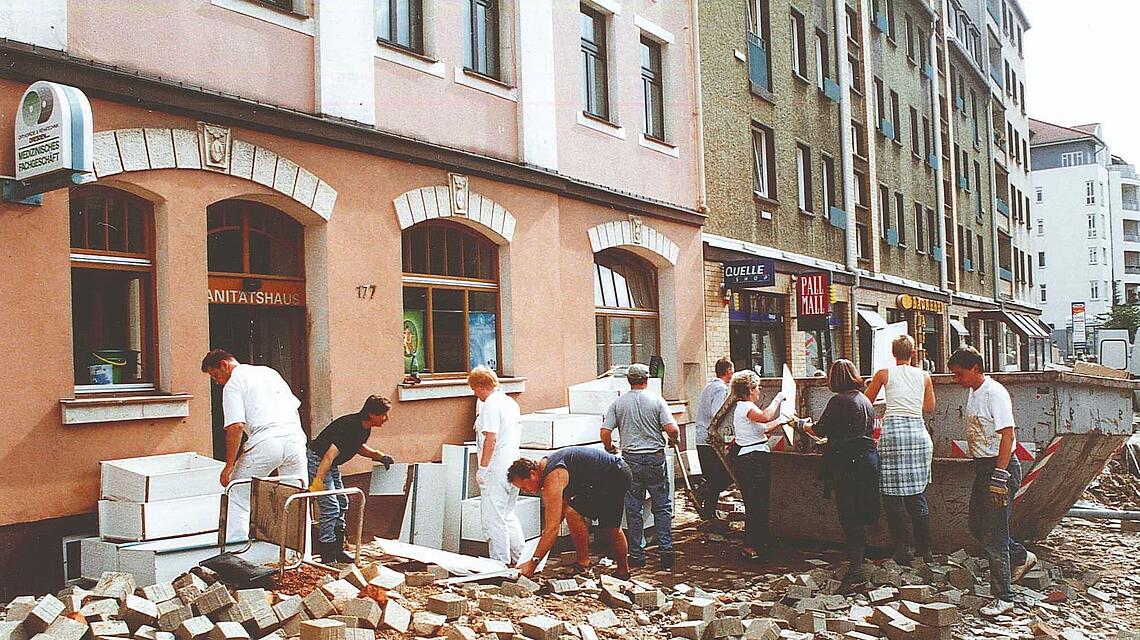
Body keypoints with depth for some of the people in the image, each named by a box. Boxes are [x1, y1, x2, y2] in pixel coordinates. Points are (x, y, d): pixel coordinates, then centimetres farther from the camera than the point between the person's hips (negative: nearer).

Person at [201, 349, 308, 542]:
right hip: (295, 437, 6)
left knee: (238, 496, 9)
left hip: (266, 443, -6)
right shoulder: (269, 372, 23)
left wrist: (229, 465, -5)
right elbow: (295, 408, 22)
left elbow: (236, 426, -10)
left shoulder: (232, 385, 2)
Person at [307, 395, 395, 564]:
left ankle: (337, 550, 24)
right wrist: (318, 482, -41)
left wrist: (379, 455, 10)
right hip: (316, 460, -10)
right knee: (330, 508, -14)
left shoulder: (364, 428, -1)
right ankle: (327, 559, -9)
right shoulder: (349, 427, -30)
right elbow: (329, 455, -36)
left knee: (342, 504, 14)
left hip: (331, 465, 11)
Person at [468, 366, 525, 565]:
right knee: (508, 514, 19)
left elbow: (491, 438, -21)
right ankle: (519, 558, 23)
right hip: (514, 466, 9)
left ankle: (500, 563, 1)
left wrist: (483, 467, -18)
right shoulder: (511, 402, 13)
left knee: (493, 518, -2)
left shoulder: (491, 405, -14)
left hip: (497, 470, -9)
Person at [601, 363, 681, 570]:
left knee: (633, 510, 8)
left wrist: (610, 448, 17)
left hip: (631, 460, 1)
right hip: (655, 458, -1)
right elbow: (672, 429, -11)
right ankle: (665, 551, 5)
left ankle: (637, 555, 12)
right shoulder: (656, 400, -3)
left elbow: (605, 433, -4)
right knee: (662, 507, 9)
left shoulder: (618, 403, 1)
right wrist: (673, 440, 12)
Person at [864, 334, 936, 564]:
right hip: (918, 431, 3)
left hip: (893, 431, -3)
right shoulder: (923, 376, 11)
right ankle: (924, 549, 14)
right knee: (917, 494, 10)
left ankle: (903, 549, 3)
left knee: (892, 495, 3)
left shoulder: (884, 373, 5)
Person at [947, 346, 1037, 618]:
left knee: (993, 534, -5)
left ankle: (1003, 598, 5)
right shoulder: (973, 393, 13)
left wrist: (999, 475, -25)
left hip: (1000, 467, -10)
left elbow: (1007, 434, -22)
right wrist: (985, 472, 20)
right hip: (982, 467, 10)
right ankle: (1021, 557, 37)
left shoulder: (994, 393, -17)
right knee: (977, 526, 18)